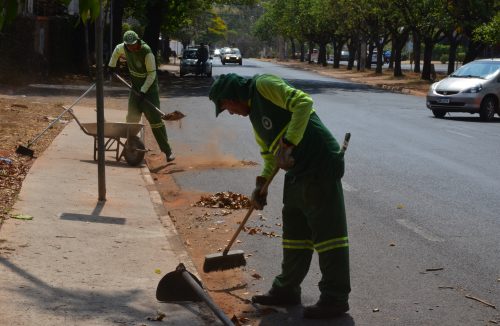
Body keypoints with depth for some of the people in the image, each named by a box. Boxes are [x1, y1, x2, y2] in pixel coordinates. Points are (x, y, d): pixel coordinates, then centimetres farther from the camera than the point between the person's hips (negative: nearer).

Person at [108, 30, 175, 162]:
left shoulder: (147, 53, -25)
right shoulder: (124, 48, -6)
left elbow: (152, 74, -20)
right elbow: (116, 50, 20)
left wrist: (143, 91, -24)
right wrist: (111, 65, 22)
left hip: (149, 87, -6)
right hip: (136, 87, 6)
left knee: (155, 118, -12)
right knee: (131, 118, 7)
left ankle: (167, 151, -11)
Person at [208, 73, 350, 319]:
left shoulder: (264, 85, -7)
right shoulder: (255, 114, 21)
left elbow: (303, 103, -21)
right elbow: (269, 153, 27)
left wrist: (288, 145, -24)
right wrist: (261, 185, 14)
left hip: (321, 165, -10)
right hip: (298, 173, 10)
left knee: (327, 231, -4)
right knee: (294, 232, 17)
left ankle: (335, 299, 1)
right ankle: (287, 289, 28)